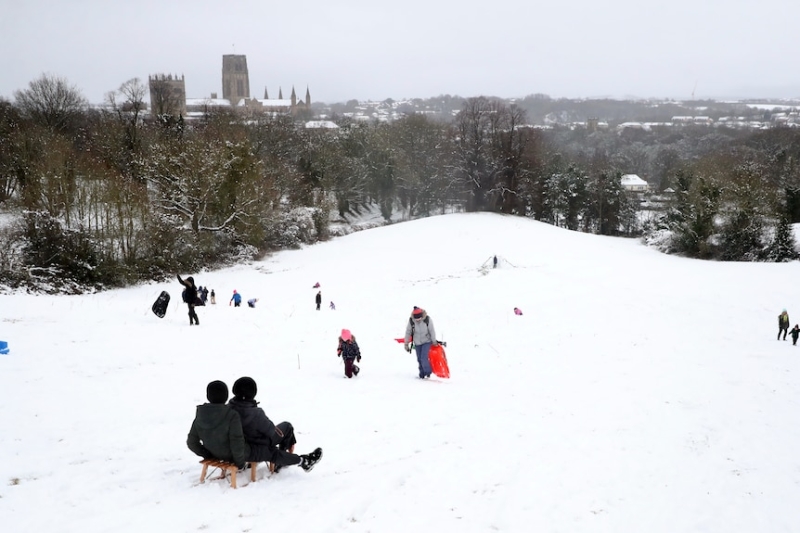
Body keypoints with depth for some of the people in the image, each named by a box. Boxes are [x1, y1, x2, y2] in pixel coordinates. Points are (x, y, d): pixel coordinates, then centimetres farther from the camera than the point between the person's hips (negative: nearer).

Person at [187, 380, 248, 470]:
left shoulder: (200, 415, -13)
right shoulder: (232, 416, -30)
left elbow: (192, 442, -7)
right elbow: (237, 445, -27)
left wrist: (207, 454, 7)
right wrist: (240, 462, -9)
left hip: (214, 455, 5)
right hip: (231, 456, -5)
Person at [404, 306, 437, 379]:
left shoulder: (427, 319, -20)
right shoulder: (411, 321, -16)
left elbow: (432, 331, -10)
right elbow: (408, 332, -4)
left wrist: (434, 341, -3)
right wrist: (406, 344, 0)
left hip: (426, 342, -3)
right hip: (417, 343, 3)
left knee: (424, 358, -13)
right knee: (419, 359, 8)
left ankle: (428, 372, 7)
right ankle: (422, 374, 24)